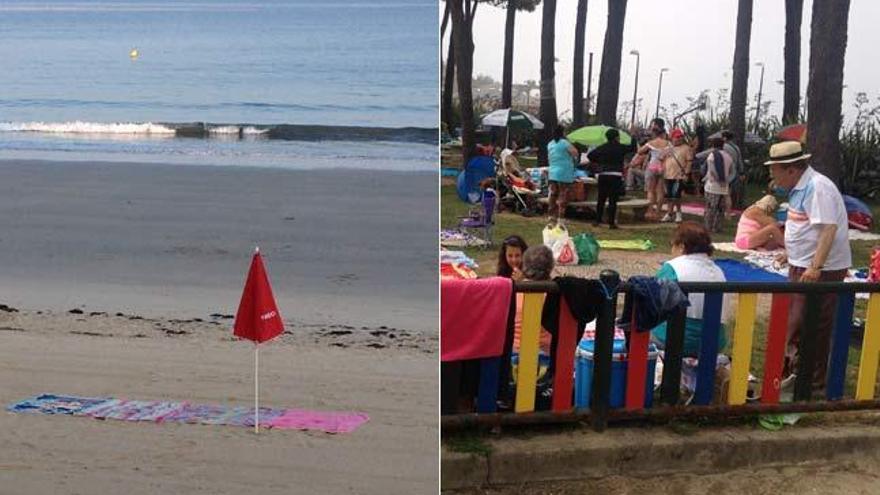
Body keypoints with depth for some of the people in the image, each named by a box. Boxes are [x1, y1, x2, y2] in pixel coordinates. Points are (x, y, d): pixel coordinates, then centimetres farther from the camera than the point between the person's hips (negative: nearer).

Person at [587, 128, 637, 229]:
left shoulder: (602, 148, 6)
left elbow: (590, 155, 4)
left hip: (603, 175, 3)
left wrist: (597, 162, 14)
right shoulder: (620, 148, -3)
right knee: (613, 200, -2)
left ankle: (597, 220, 14)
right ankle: (611, 222, -3)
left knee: (601, 199, 11)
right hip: (616, 176, -3)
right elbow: (633, 148, 6)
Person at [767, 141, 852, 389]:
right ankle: (794, 367, 34)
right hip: (803, 265, 10)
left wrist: (815, 267, -31)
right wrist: (792, 252, 30)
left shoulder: (817, 187, -21)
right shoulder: (801, 187, 9)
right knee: (797, 321, 19)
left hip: (820, 270, -10)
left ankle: (812, 380, 11)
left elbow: (828, 229, -27)